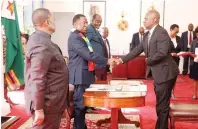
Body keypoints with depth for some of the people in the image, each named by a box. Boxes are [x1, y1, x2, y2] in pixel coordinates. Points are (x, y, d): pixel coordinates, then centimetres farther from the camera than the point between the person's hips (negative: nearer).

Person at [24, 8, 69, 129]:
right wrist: (39, 109, -24)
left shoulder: (40, 39, 11)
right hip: (47, 103, -10)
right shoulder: (41, 44, -22)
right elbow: (37, 80, -26)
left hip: (50, 100, 10)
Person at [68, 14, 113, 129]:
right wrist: (107, 61, -18)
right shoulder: (74, 37, -16)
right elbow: (88, 55, -23)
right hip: (80, 76, -10)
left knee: (84, 103, 16)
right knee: (79, 104, -3)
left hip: (86, 74, 10)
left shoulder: (83, 36, 16)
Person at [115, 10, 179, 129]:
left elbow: (162, 53, -28)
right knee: (161, 103, 20)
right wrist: (122, 60, 3)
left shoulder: (161, 33, -18)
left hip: (165, 73, -10)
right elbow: (137, 50, 10)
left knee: (162, 104, 0)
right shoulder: (147, 35, 11)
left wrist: (148, 60, -14)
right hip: (157, 73, 10)